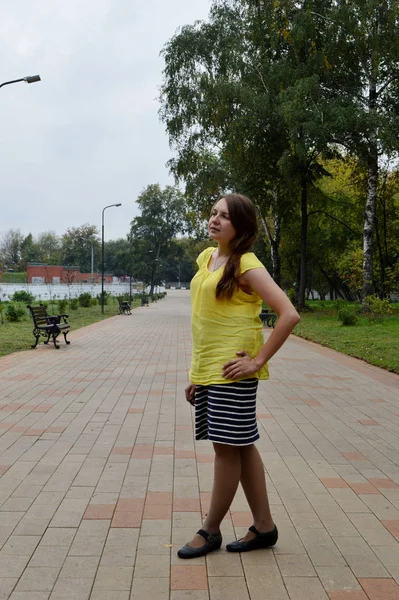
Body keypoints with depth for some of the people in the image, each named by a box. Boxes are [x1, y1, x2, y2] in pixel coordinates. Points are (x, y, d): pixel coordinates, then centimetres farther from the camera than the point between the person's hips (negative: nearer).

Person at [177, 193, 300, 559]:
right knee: (241, 447, 13)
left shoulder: (246, 265, -12)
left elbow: (289, 314, -20)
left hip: (231, 372, -8)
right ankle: (264, 527, 26)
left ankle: (210, 531, 19)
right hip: (206, 370, 8)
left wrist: (259, 361, -17)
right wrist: (196, 371, 16)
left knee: (227, 448, 3)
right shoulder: (206, 258, 12)